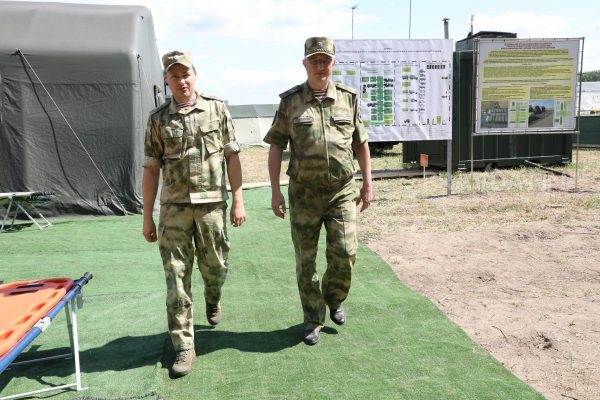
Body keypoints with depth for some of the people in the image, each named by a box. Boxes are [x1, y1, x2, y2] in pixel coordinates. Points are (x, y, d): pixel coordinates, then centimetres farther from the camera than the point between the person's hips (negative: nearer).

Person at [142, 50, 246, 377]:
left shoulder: (217, 109, 3)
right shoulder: (158, 119, 5)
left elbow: (232, 157, 4)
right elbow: (151, 169, 5)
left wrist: (238, 200, -2)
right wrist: (147, 217, 3)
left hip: (212, 204, 0)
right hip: (174, 208, 0)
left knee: (215, 267, 11)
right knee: (176, 278, 0)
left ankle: (213, 300, 46)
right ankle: (184, 347, 11)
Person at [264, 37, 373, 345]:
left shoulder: (348, 98, 5)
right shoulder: (290, 101, 0)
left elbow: (361, 144, 11)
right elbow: (276, 146, 1)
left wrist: (367, 185, 8)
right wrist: (275, 191, -5)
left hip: (342, 190, 1)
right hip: (304, 192, -1)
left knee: (345, 252, -6)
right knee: (306, 260, 5)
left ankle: (334, 299, 26)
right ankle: (313, 322, 22)